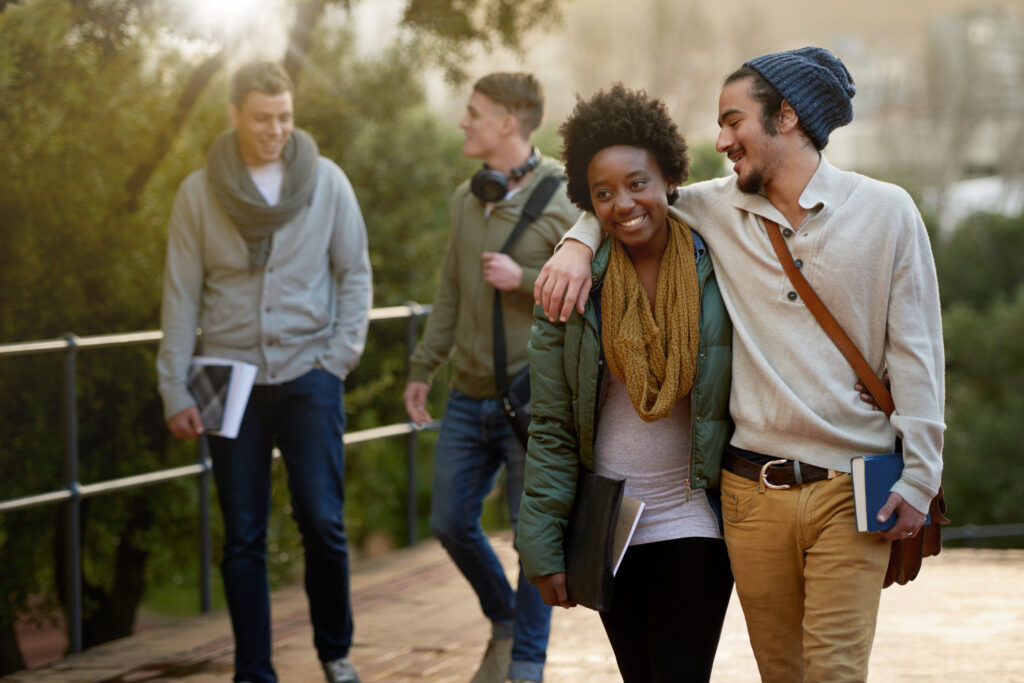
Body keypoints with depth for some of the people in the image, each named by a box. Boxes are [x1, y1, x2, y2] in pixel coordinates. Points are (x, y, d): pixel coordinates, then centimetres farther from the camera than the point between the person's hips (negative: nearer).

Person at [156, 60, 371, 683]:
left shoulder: (327, 181, 1)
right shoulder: (199, 193, 1)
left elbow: (355, 273, 6)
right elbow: (182, 295, 2)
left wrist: (342, 354, -4)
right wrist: (175, 389, -2)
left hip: (309, 375, 0)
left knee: (323, 520, -3)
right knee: (243, 537, 4)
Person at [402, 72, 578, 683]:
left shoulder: (562, 202, -10)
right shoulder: (467, 199, 10)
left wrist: (524, 280, -20)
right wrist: (423, 368, 17)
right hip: (470, 397, 6)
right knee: (451, 522, 10)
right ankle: (504, 624, 33)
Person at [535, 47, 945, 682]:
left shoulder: (886, 211, 0)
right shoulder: (715, 208, 7)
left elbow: (917, 354, 1)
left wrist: (919, 477, -3)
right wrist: (577, 243, 1)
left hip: (851, 493, -3)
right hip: (753, 492, 3)